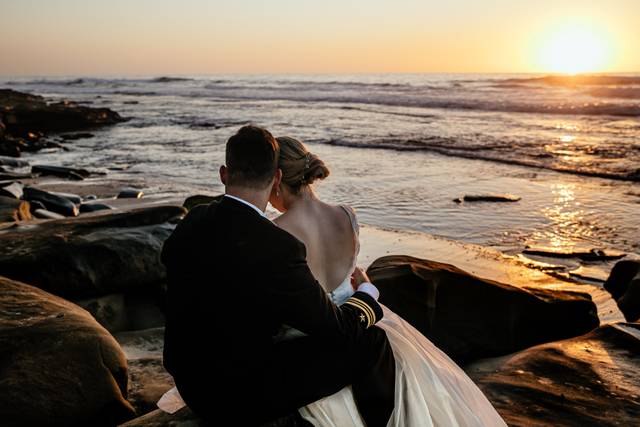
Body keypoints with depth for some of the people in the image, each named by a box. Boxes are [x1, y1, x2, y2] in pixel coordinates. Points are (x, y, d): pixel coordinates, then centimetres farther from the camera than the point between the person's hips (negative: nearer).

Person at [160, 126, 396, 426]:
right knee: (370, 341, -3)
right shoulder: (277, 246, -27)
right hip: (239, 401, -7)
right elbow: (336, 328, -16)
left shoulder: (192, 221, -6)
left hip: (191, 383, 8)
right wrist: (367, 292, 5)